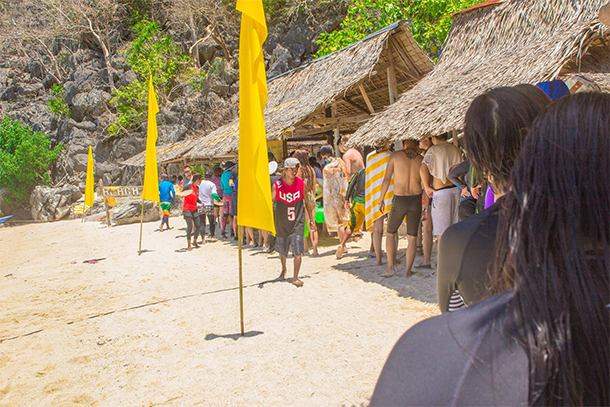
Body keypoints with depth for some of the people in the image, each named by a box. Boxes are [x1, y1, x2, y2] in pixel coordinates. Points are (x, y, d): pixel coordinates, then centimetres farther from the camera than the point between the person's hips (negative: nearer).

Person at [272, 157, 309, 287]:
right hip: (281, 224, 1)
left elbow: (307, 202, 6)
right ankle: (284, 269, 47)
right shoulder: (277, 185, -9)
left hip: (297, 223, -1)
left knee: (298, 250, -10)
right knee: (281, 250, 18)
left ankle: (295, 278, -2)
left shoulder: (302, 184, -6)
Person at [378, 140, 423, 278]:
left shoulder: (395, 155, -2)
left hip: (399, 200, -2)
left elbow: (387, 179, -3)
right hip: (416, 199, 2)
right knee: (412, 237, 11)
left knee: (391, 233, 14)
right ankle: (408, 270, 11)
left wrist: (381, 199, 6)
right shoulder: (421, 160, 3)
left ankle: (391, 268, 7)